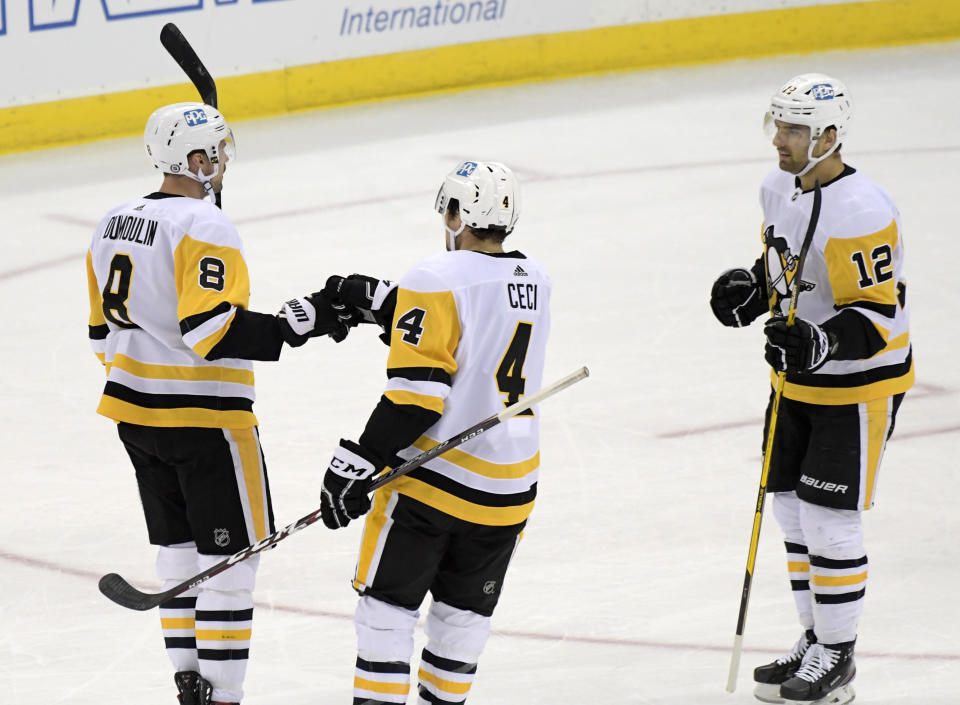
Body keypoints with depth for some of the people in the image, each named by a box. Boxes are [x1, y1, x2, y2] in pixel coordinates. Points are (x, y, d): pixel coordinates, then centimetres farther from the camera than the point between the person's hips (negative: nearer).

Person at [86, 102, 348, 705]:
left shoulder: (113, 226, 9)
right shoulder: (205, 227, -17)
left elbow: (105, 332, 15)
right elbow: (213, 330, -26)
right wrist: (297, 321, -19)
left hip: (136, 414, 9)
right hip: (205, 419, -9)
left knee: (181, 553, 16)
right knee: (231, 559, -2)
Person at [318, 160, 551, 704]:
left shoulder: (437, 280, -15)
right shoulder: (535, 282, 6)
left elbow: (416, 394, -19)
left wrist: (359, 463, -16)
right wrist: (375, 298, 19)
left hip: (432, 472, -6)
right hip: (508, 486, 6)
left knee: (388, 601, 3)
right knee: (465, 609, 18)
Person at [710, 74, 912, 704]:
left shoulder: (861, 214, -27)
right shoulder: (780, 188, 1)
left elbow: (878, 313, -25)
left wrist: (821, 343, -39)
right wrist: (751, 290, -1)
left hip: (860, 384, -9)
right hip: (799, 378, 9)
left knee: (829, 521, -5)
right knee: (792, 509, 14)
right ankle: (816, 639, 28)